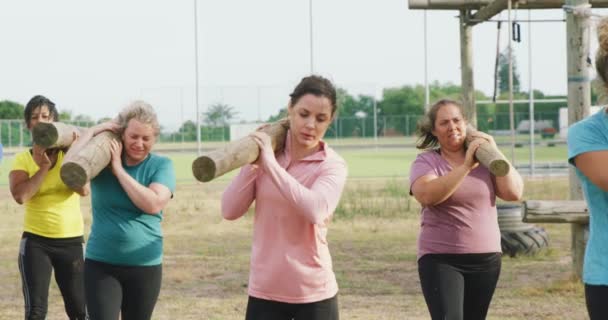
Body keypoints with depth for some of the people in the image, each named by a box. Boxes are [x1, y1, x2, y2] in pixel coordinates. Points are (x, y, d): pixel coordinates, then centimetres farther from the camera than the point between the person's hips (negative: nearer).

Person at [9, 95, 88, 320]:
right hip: (36, 242, -1)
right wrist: (44, 166, -17)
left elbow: (84, 189, -17)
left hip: (72, 241, 1)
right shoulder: (23, 159, 0)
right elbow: (20, 195, -19)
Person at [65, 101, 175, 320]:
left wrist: (119, 170, -15)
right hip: (100, 264, 0)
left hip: (145, 266, 0)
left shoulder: (161, 165, -3)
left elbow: (153, 204, -20)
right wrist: (94, 131, -11)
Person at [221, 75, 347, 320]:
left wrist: (271, 164, -25)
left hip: (314, 293, -3)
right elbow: (230, 210, -5)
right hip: (264, 291, 3)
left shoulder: (332, 165, -7)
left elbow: (315, 210, -28)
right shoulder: (266, 152, 3)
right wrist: (253, 162, -11)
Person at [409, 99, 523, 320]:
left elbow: (514, 193, -3)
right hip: (440, 260, -4)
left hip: (486, 259, 4)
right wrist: (466, 166, -27)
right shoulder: (426, 161, -2)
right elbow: (426, 195, -22)